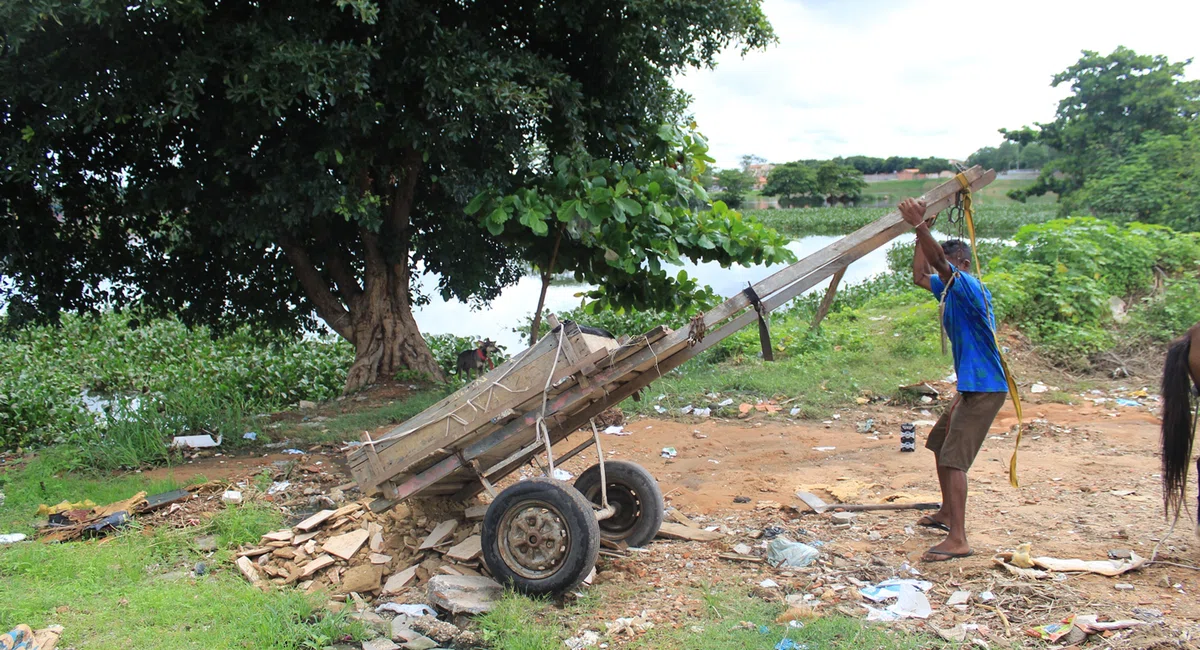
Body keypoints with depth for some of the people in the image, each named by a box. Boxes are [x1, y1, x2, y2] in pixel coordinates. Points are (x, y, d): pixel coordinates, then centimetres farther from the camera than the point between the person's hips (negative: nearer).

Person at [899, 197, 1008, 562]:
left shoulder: (968, 286, -17)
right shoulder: (949, 289, 10)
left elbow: (940, 261, -34)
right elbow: (919, 276, 21)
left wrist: (919, 225, -44)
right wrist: (921, 233, 13)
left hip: (984, 388, -11)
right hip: (970, 386, 11)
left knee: (953, 458, -16)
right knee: (939, 444, 24)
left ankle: (958, 539, -17)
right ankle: (947, 514, 39)